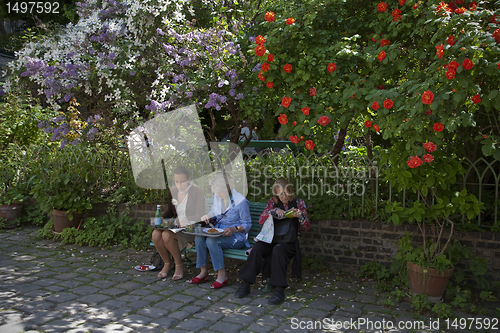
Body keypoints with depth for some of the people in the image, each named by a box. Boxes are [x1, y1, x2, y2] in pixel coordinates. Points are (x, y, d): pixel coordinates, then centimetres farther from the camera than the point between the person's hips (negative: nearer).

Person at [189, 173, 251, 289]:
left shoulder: (241, 202, -15)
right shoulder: (217, 196, 5)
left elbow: (247, 224, -8)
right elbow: (214, 213, 21)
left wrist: (233, 229, -26)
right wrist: (208, 216, -2)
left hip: (236, 237, -6)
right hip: (217, 232, 7)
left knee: (211, 240, -32)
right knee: (199, 237, -22)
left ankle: (222, 276, -21)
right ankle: (203, 272, -12)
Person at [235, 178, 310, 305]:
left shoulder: (298, 203, 8)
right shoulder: (273, 202, 12)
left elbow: (306, 228, 6)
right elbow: (260, 220, 3)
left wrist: (300, 216, -14)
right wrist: (274, 211, -12)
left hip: (289, 242, -2)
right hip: (271, 239, 2)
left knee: (278, 250, -36)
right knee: (257, 247, -29)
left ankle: (279, 290, -33)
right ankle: (245, 285, -22)